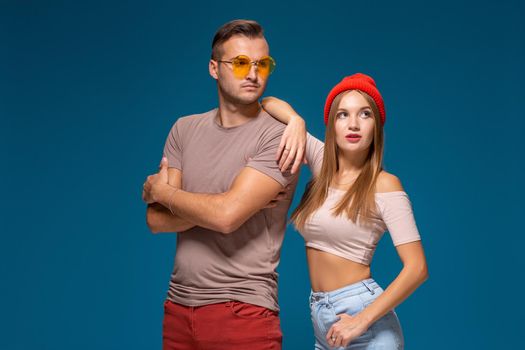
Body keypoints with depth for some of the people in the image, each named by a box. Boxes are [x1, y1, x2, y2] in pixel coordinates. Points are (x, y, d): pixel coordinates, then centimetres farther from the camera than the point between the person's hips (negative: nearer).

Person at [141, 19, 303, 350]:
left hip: (242, 310, -5)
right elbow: (156, 220, -2)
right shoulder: (185, 129, 6)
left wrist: (161, 190, -5)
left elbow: (226, 216, -22)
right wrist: (236, 200, -14)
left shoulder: (279, 136, -11)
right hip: (178, 306, 5)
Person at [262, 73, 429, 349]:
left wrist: (362, 320, -21)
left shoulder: (384, 184, -10)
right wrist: (297, 122, -13)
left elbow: (417, 268, -15)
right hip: (320, 318, 5)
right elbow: (268, 104, 8)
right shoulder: (323, 163, 4)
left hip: (362, 309, -5)